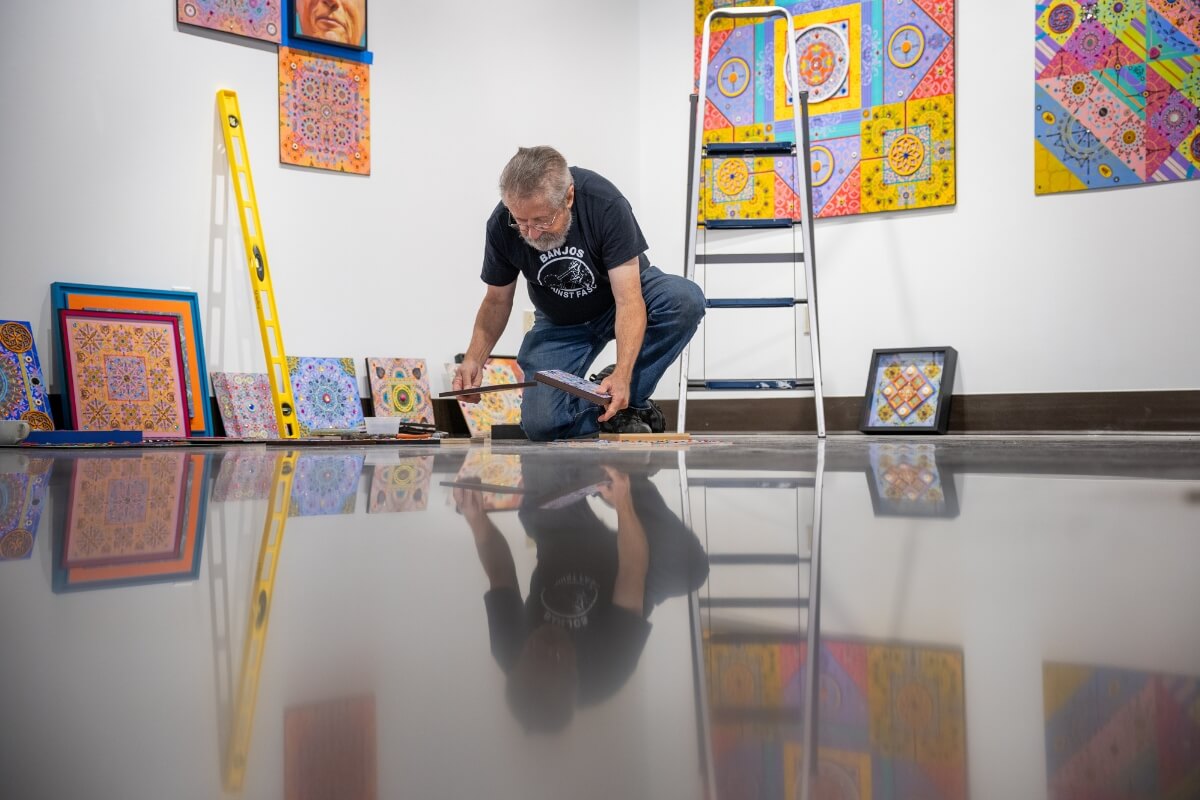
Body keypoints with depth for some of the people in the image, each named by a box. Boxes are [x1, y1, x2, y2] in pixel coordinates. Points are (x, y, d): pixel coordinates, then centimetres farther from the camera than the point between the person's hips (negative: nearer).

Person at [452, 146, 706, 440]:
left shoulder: (605, 203, -32)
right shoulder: (502, 226, -22)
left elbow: (628, 300, -33)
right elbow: (497, 301, -6)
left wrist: (622, 375, -47)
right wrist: (473, 360, -23)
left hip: (618, 299, -1)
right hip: (560, 324, 1)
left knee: (686, 299, -34)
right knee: (540, 424, -22)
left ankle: (630, 398, -16)